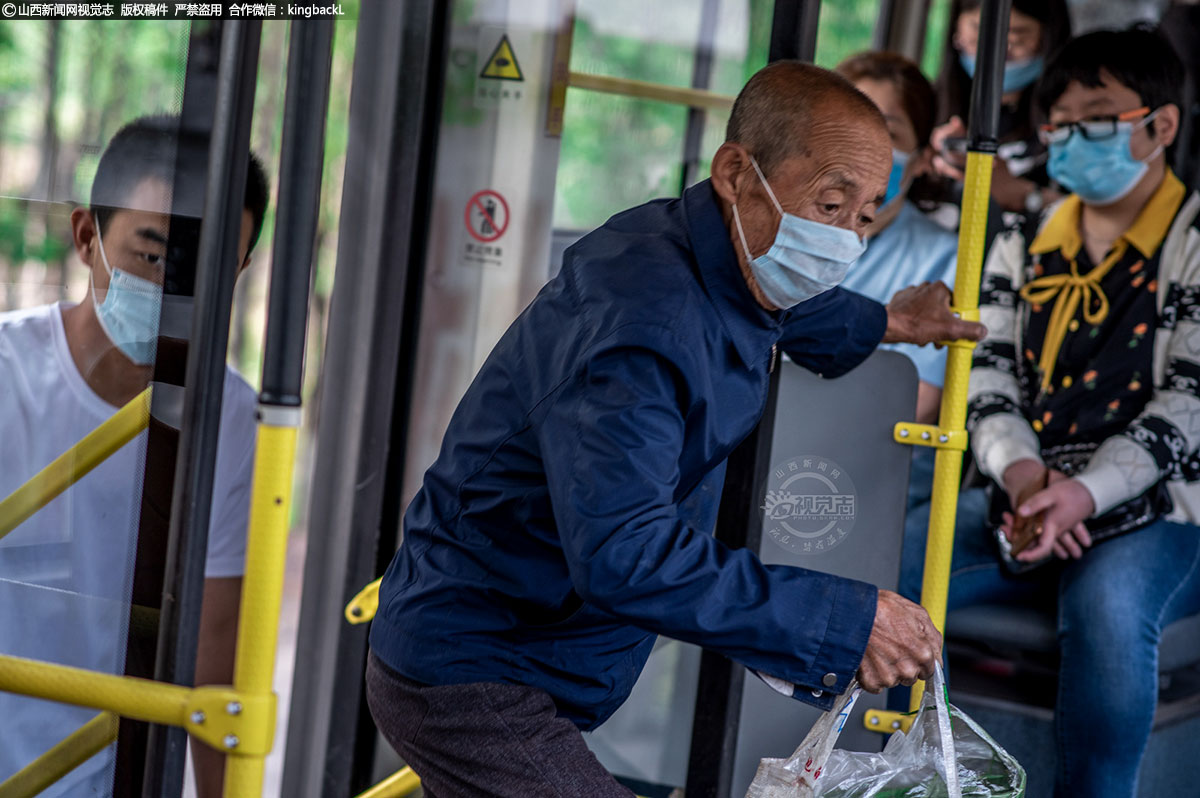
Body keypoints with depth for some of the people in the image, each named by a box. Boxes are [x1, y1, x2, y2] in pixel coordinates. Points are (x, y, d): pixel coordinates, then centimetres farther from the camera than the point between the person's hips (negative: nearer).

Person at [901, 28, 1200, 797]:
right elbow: (989, 380, 8)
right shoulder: (1023, 249, 15)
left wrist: (1088, 492, -24)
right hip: (1026, 503, 5)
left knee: (1109, 608, -38)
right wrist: (1023, 474, -14)